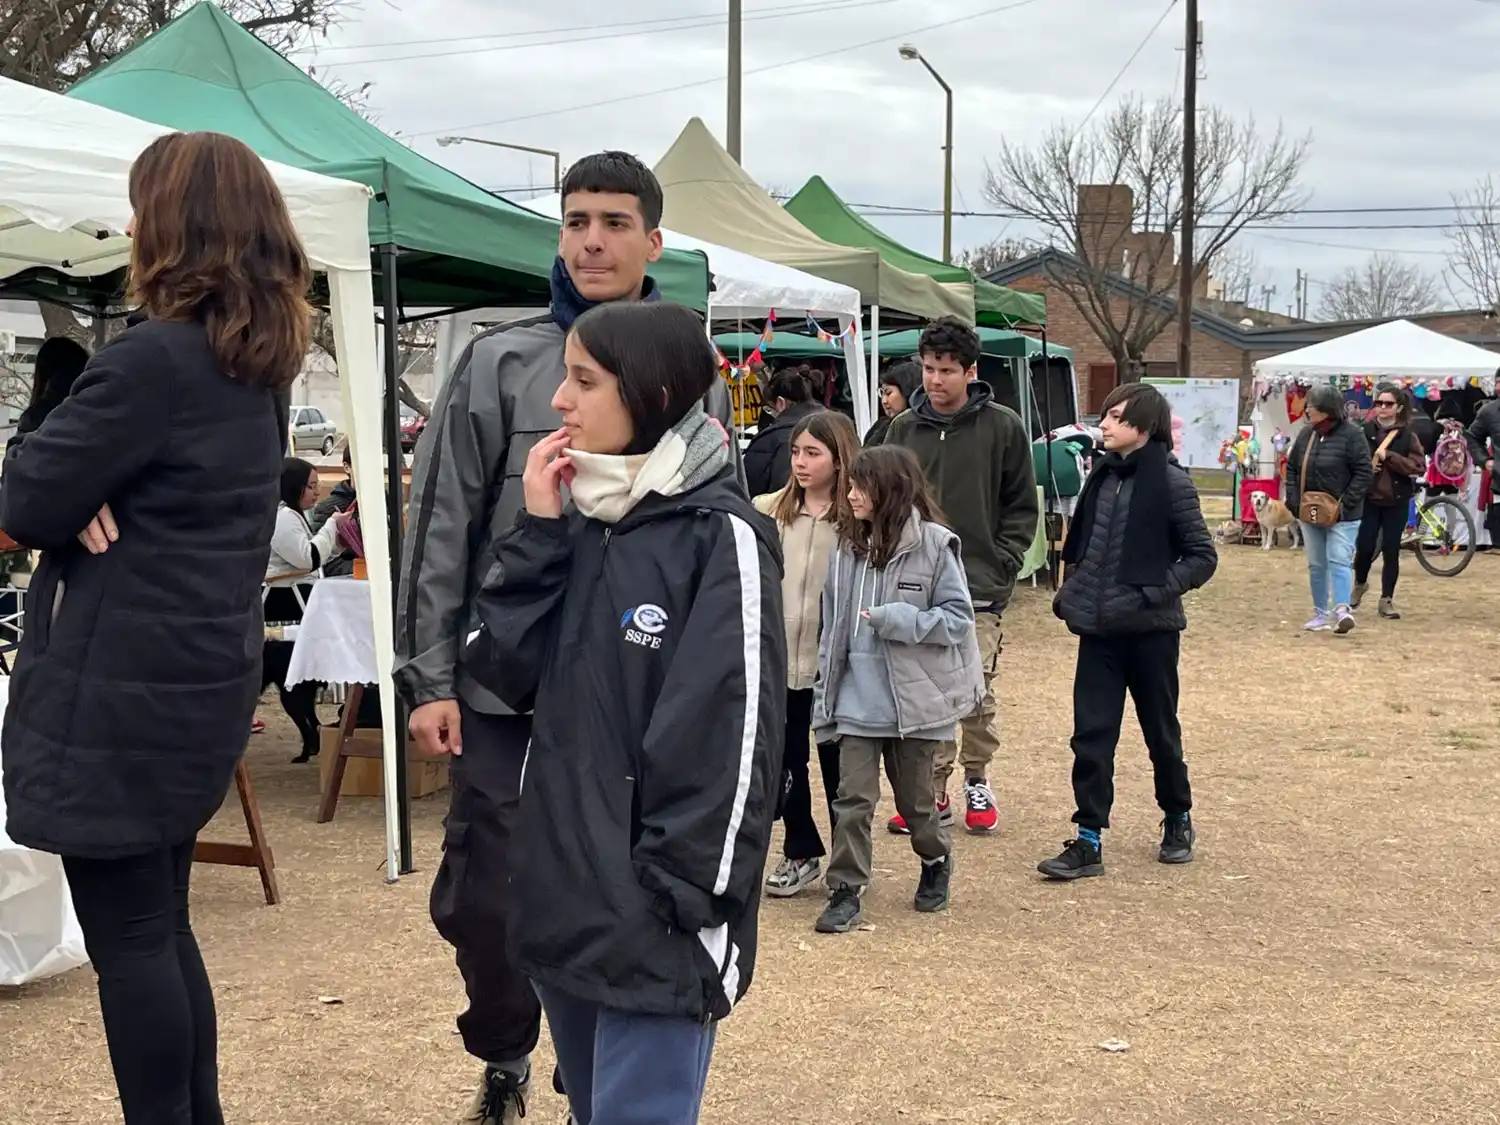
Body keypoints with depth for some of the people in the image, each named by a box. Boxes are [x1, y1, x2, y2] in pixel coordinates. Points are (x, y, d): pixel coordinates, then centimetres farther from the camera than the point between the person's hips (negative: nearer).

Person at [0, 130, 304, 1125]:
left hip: (121, 686, -9)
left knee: (125, 931, 3)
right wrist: (86, 495, -6)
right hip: (202, 671, 9)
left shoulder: (154, 359, -20)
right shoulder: (261, 363, 9)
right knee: (160, 918, 19)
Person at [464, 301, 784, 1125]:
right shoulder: (582, 522, 10)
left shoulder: (721, 537, -12)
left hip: (653, 919, -7)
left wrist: (685, 905, -17)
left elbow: (732, 737, -16)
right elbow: (508, 672, 4)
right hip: (566, 898, 7)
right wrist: (537, 533, -4)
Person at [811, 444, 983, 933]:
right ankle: (845, 892, 7)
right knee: (852, 798, -1)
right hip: (859, 701, 3)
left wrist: (902, 620, -22)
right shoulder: (850, 548, 3)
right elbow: (833, 628, 6)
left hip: (915, 698, -3)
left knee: (915, 799, 13)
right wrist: (826, 697, 5)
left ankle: (936, 862, 39)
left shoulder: (934, 545, -10)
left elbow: (958, 617, -9)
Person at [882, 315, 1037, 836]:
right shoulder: (903, 429, 5)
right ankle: (933, 790, 16)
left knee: (977, 693, 5)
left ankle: (977, 783, 24)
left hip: (979, 587, -2)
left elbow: (1022, 507, 3)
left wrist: (1002, 564, -5)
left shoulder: (1003, 427, -2)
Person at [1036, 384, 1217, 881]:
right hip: (1099, 627, 5)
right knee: (1091, 734, 1)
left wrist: (1156, 591, -18)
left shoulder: (1171, 482, -10)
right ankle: (1089, 841, 6)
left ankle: (1178, 820, 33)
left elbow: (1203, 555, -9)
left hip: (1150, 629, -4)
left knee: (1161, 731, 12)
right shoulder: (1103, 475, 6)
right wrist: (1071, 592, 5)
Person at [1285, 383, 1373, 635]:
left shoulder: (1351, 435, -11)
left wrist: (1345, 503, -18)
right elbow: (1292, 467, 13)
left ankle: (1342, 609, -20)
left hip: (1341, 515, -6)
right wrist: (1294, 499, 2)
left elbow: (1364, 473, -13)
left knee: (1339, 561, -14)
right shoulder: (1307, 433, 7)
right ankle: (1321, 613, 19)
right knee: (1316, 565, 11)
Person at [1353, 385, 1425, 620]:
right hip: (1368, 499, 0)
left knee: (1391, 551, 2)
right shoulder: (1365, 432, 0)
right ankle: (1360, 584, 28)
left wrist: (1389, 457, -17)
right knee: (1364, 547, -2)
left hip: (1397, 501, 0)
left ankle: (1386, 600, 13)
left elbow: (1419, 466, -9)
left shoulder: (1407, 435, 0)